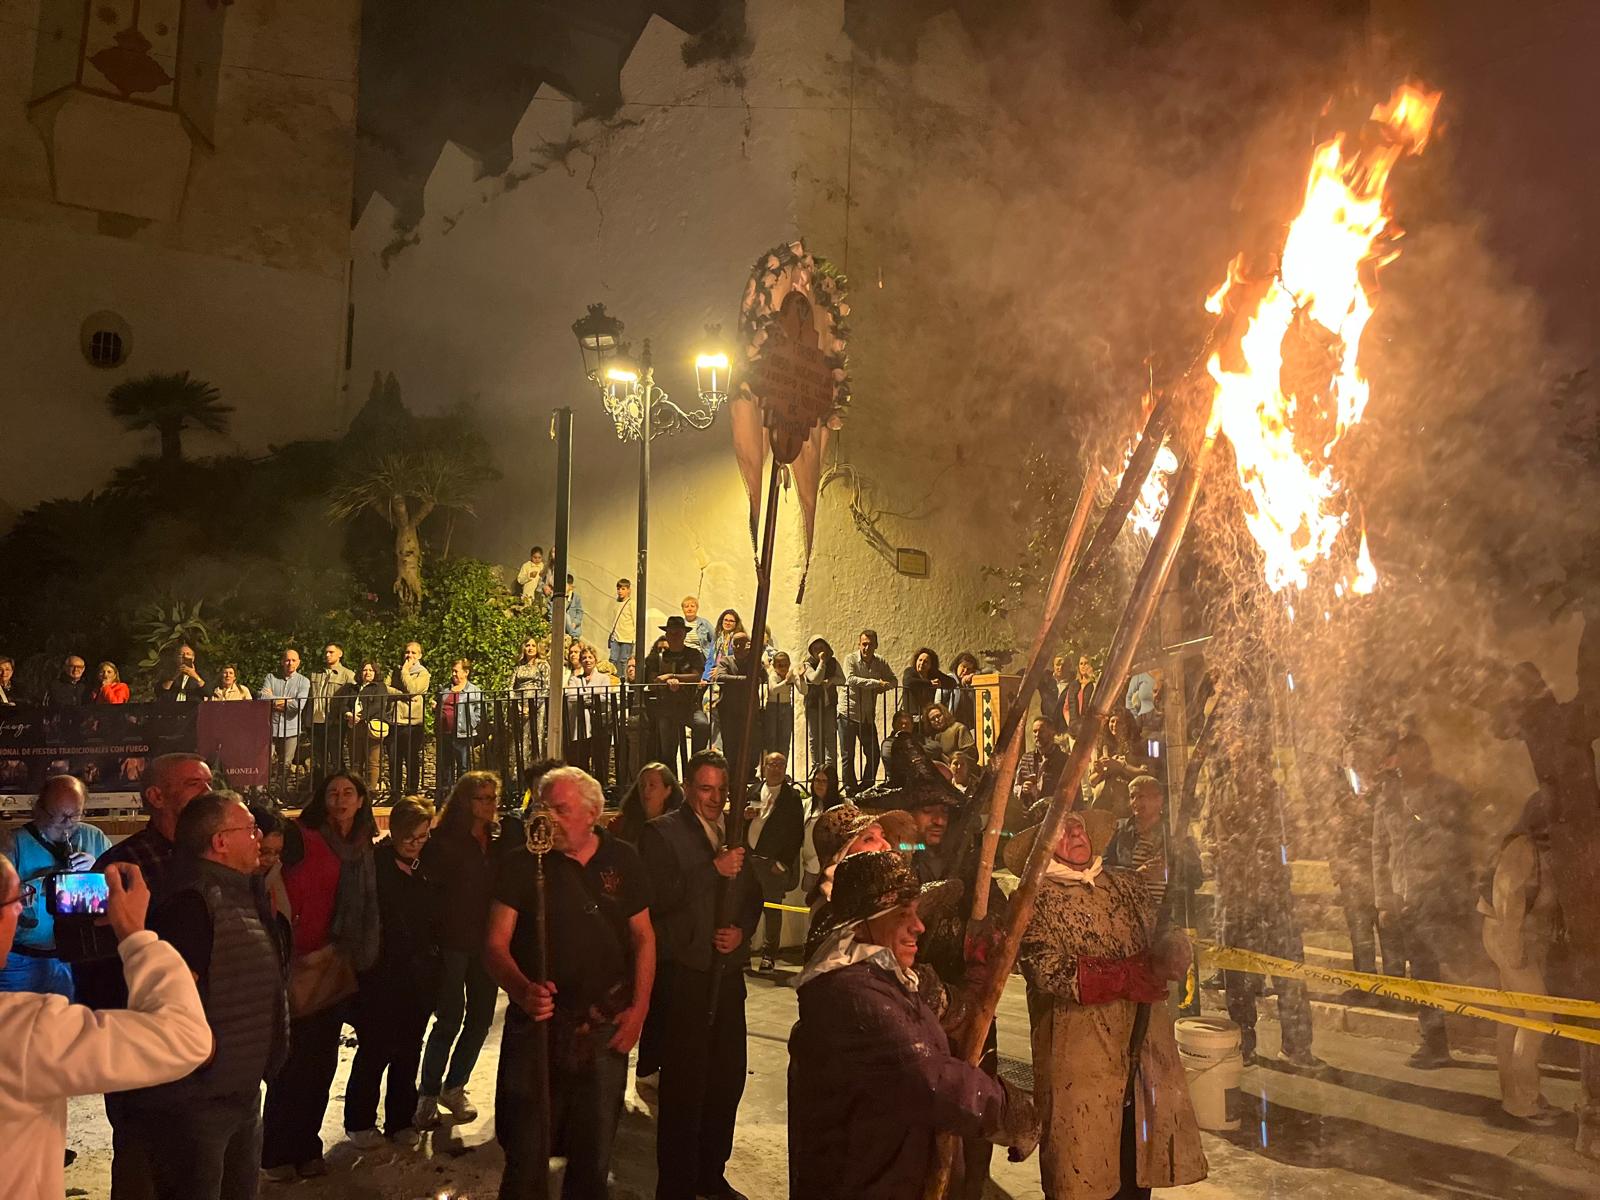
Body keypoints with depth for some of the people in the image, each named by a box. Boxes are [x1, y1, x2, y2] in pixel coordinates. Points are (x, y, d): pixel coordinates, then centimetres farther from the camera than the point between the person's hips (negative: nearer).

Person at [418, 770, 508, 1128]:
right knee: (450, 1019, -3)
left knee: (481, 1017, 10)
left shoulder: (499, 841, 7)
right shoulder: (444, 841, -9)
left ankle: (454, 1087, 27)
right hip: (452, 941, -5)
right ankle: (428, 1095, 13)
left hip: (487, 942, 6)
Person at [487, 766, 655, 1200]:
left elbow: (643, 937, 9)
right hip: (537, 1022, -2)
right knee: (526, 1155, 5)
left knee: (594, 1154, 15)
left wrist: (639, 1007, 0)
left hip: (606, 1028, 2)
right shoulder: (522, 864, -5)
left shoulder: (622, 860, 2)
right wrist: (521, 989, -27)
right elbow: (496, 943, -8)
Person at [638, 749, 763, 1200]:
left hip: (727, 971, 6)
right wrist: (714, 870, -24)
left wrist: (742, 930, -1)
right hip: (684, 972, -6)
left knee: (728, 1079, 13)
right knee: (684, 1084, -1)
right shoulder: (662, 833, -6)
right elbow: (655, 897, -19)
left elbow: (753, 895, 19)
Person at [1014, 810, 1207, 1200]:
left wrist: (1169, 955, -6)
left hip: (1145, 1040, 5)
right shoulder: (1037, 898, -6)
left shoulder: (1124, 883, 12)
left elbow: (1155, 944, 19)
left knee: (1141, 1147, 13)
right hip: (1081, 1048, -5)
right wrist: (1127, 976, -20)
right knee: (1083, 1157, 2)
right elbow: (1047, 970, -18)